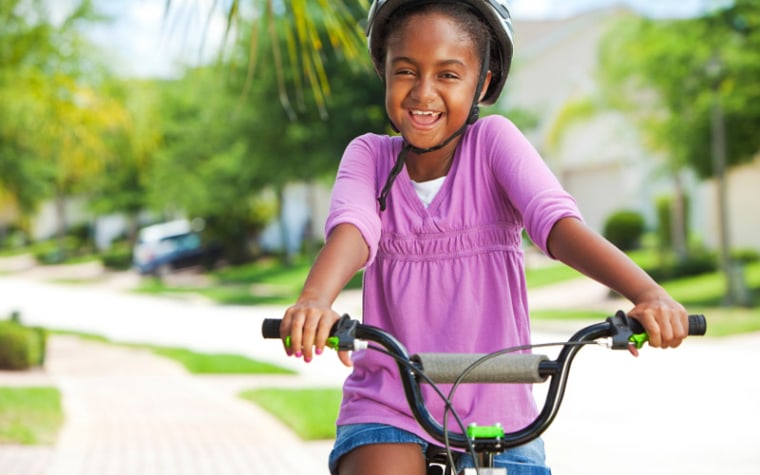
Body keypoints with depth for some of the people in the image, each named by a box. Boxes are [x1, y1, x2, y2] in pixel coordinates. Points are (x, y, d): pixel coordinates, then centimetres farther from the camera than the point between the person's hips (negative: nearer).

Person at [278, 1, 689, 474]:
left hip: (496, 418, 0)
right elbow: (352, 229, -19)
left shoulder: (493, 140, -3)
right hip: (387, 408, 0)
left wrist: (649, 293, -36)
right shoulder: (370, 155, 1)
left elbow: (557, 221, -19)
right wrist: (314, 301, -42)